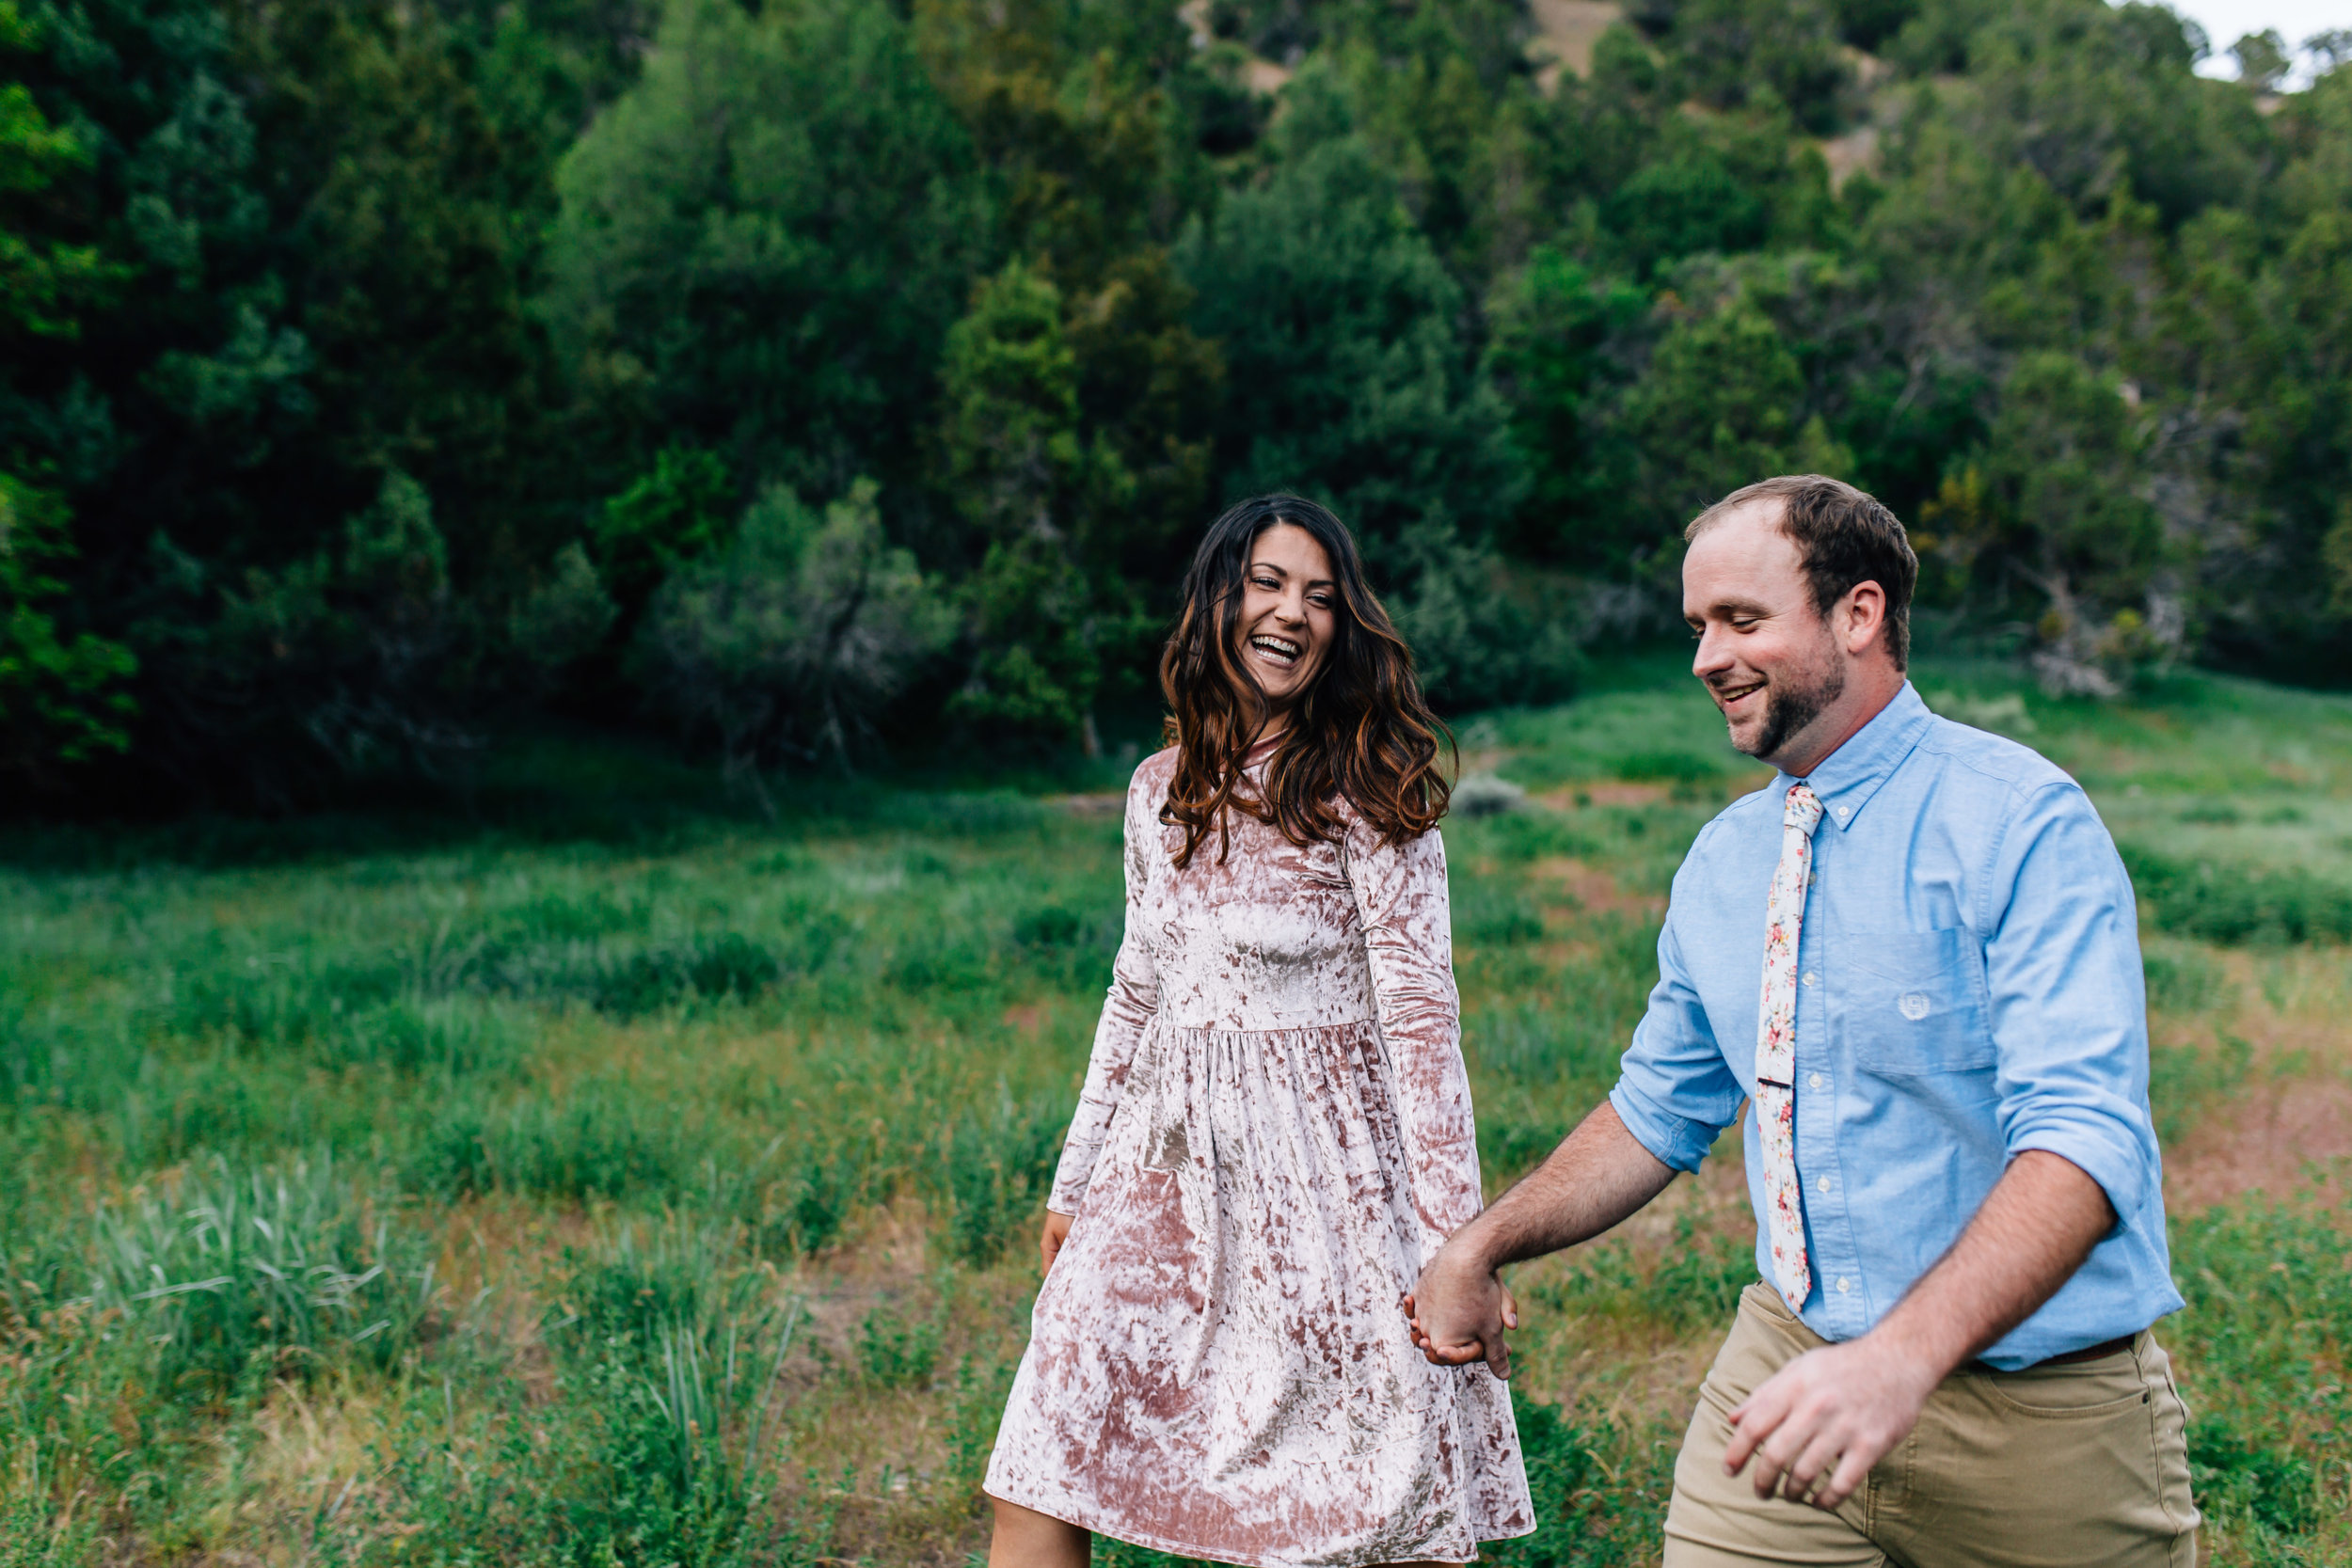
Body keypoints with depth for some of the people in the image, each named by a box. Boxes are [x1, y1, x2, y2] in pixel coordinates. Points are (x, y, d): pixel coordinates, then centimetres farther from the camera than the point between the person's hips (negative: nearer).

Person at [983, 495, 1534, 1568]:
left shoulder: (1365, 793, -6)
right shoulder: (1162, 790, 10)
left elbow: (1420, 1013, -9)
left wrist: (1450, 1239, -14)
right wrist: (1074, 1182, 20)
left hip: (1323, 1169, -5)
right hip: (1170, 1169, 5)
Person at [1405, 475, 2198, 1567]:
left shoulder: (2021, 822, -14)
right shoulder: (1720, 861, 6)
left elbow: (2084, 1136, -24)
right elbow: (1658, 1110, 16)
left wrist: (1904, 1356, -37)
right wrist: (1482, 1246, 4)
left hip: (2040, 1423, -4)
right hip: (1790, 1368, 4)